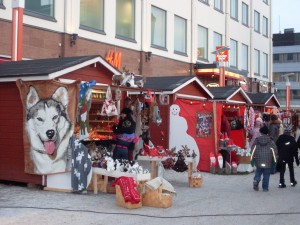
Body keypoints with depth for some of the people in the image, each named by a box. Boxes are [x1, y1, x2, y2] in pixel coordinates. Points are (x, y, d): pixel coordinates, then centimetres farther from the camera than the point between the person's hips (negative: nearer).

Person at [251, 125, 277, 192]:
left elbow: (253, 150, 2)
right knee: (266, 174, 6)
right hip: (268, 162, -1)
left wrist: (252, 159, 9)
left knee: (258, 172, 17)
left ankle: (256, 180, -11)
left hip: (258, 161, 1)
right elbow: (274, 151, -1)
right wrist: (274, 161, 6)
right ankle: (265, 187, 5)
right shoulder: (271, 141, -1)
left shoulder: (256, 140, 1)